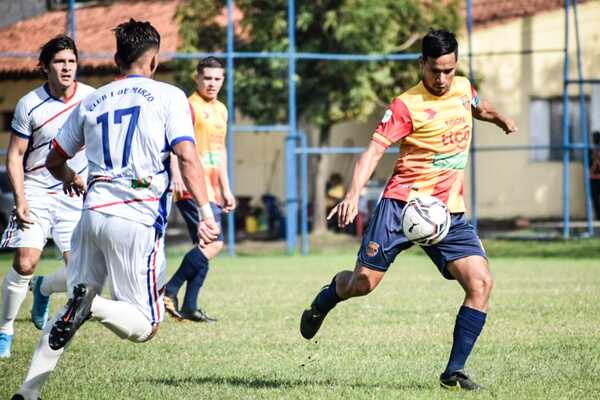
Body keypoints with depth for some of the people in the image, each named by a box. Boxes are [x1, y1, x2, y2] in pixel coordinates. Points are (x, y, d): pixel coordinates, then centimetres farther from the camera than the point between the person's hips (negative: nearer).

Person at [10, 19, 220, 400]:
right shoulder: (169, 96, 3)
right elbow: (187, 157, -11)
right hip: (138, 216, -5)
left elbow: (55, 161, 26)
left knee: (72, 308, 18)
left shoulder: (92, 101, 16)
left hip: (93, 211, 5)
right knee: (144, 326, 1)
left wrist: (71, 179, 48)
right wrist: (206, 211, -14)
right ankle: (92, 305, -29)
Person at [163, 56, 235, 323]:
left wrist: (225, 190, 27)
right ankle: (169, 291, -13)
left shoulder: (221, 110, 19)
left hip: (211, 190, 9)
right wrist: (177, 175, -34)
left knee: (205, 245, 7)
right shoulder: (189, 106, -8)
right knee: (214, 242, -17)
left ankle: (189, 307, 10)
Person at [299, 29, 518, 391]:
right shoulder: (407, 105, -10)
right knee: (362, 284, -6)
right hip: (403, 203, -5)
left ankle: (455, 372, -7)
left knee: (481, 283, -13)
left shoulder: (463, 88, 9)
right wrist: (354, 194, -31)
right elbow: (374, 151, -18)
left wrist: (500, 118, 25)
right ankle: (328, 296, 32)